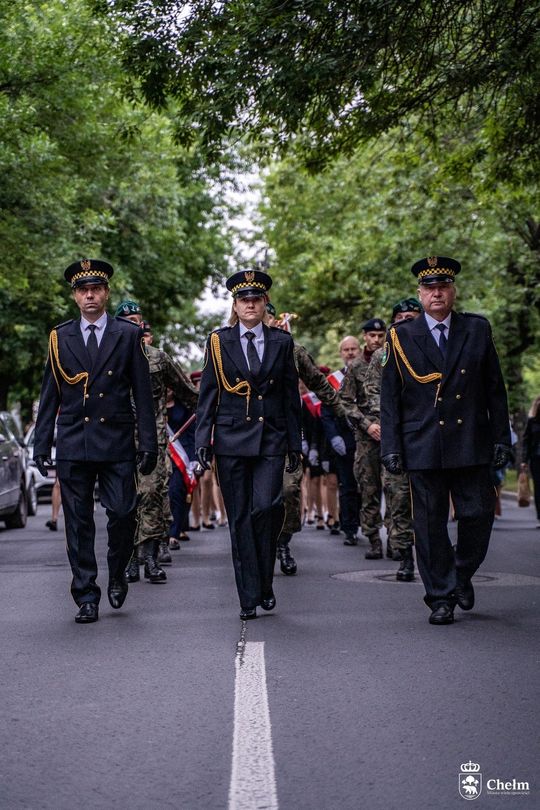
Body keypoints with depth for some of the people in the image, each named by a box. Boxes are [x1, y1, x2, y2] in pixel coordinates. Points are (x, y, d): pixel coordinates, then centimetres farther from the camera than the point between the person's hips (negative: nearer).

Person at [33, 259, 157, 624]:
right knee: (79, 522, 2)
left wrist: (149, 444, -1)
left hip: (117, 442, -1)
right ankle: (86, 597, 9)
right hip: (72, 443, 1)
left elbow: (143, 393, 4)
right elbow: (50, 396, 10)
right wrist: (42, 444, 3)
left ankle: (117, 574, 21)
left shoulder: (128, 334, 5)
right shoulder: (60, 337, 9)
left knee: (123, 513, -6)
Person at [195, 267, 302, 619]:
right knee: (240, 518, 1)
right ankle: (249, 597, 7)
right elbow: (208, 395, 5)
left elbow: (291, 396, 10)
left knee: (267, 506, -16)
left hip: (271, 439, 0)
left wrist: (295, 443, 8)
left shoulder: (281, 342, 8)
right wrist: (203, 440, -2)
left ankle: (265, 582, 5)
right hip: (231, 439, 0)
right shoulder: (219, 341, 6)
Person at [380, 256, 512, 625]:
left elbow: (495, 389, 9)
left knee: (478, 515, 0)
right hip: (423, 448, -1)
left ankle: (462, 575, 27)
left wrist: (502, 438, 3)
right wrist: (391, 448, -2)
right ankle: (441, 598, 13)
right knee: (430, 524, 2)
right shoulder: (402, 337, 4)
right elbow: (390, 398, 4)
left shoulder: (478, 330, 7)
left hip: (471, 444, 1)